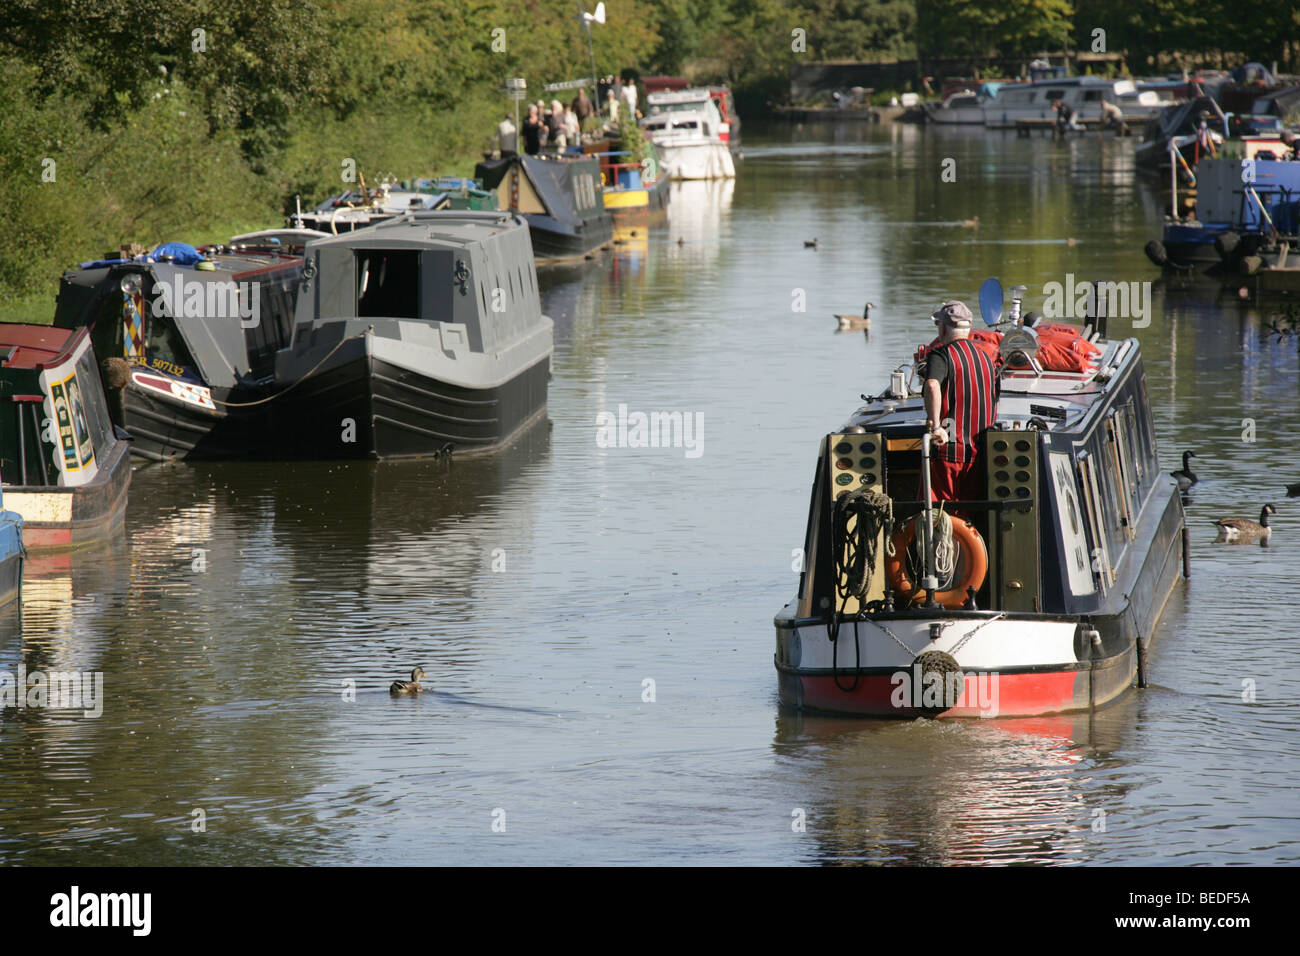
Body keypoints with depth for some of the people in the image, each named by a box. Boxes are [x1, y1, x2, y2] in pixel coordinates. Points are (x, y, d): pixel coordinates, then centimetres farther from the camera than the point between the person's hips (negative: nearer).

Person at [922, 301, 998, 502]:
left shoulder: (941, 355, -7)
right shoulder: (986, 358, 15)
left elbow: (932, 386, -28)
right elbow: (995, 404, 21)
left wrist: (935, 425, -29)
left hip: (947, 451, -6)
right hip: (978, 454, 6)